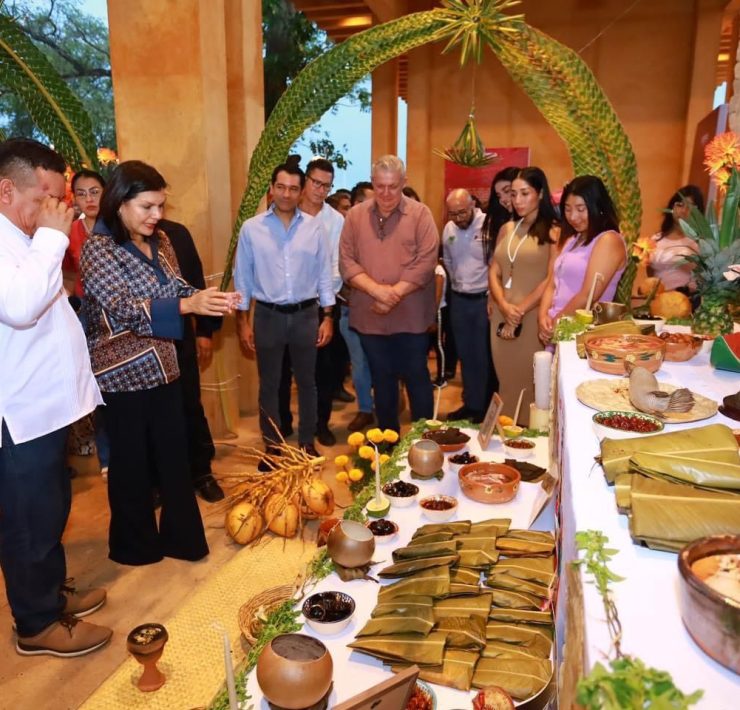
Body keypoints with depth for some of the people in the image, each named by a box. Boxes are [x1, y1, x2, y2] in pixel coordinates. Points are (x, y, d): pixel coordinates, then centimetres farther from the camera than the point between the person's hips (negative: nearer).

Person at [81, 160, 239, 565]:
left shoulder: (160, 242, 5)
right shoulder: (98, 248, -16)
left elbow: (177, 289, 9)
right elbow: (127, 309, -25)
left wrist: (211, 299, -12)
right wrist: (189, 305, -36)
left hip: (163, 366, 6)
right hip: (124, 373, -6)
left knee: (174, 456, 13)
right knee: (132, 462, 9)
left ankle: (181, 536, 30)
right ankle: (134, 545, 30)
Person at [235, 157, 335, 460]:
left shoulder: (314, 227, -1)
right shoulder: (251, 228, -3)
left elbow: (324, 274, 2)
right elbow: (242, 277, 0)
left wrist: (328, 317, 0)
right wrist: (243, 321, -1)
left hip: (306, 314, 1)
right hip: (268, 316, -1)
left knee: (307, 382, 13)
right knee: (269, 385, 10)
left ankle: (307, 443, 29)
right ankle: (272, 447, 25)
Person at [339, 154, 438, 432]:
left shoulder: (420, 214, -3)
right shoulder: (355, 215, 4)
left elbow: (425, 262, -11)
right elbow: (346, 261, -3)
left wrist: (394, 294, -17)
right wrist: (378, 290, -16)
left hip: (410, 315, -2)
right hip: (369, 315, 3)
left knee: (416, 377, 7)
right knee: (382, 379, 14)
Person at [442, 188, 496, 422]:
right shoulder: (448, 229, 5)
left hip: (484, 298, -6)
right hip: (459, 299, 6)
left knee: (483, 357, 3)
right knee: (465, 355, 14)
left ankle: (484, 407, 16)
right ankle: (470, 403, 26)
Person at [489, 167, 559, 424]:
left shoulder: (554, 231, -3)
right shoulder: (507, 229, 13)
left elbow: (552, 279, -11)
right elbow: (494, 272, 7)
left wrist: (521, 311, -13)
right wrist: (505, 307, -9)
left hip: (533, 318, -5)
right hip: (502, 317, 5)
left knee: (529, 381, 1)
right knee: (506, 380, 11)